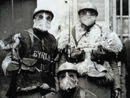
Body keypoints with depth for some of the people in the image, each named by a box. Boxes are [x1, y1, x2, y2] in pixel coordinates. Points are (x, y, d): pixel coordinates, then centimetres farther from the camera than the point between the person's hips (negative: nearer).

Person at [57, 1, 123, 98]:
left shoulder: (105, 34, 11)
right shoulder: (70, 35, 12)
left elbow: (113, 62, 9)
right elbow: (63, 61, 11)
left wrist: (116, 85, 4)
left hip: (100, 83, 0)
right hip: (76, 82, 0)